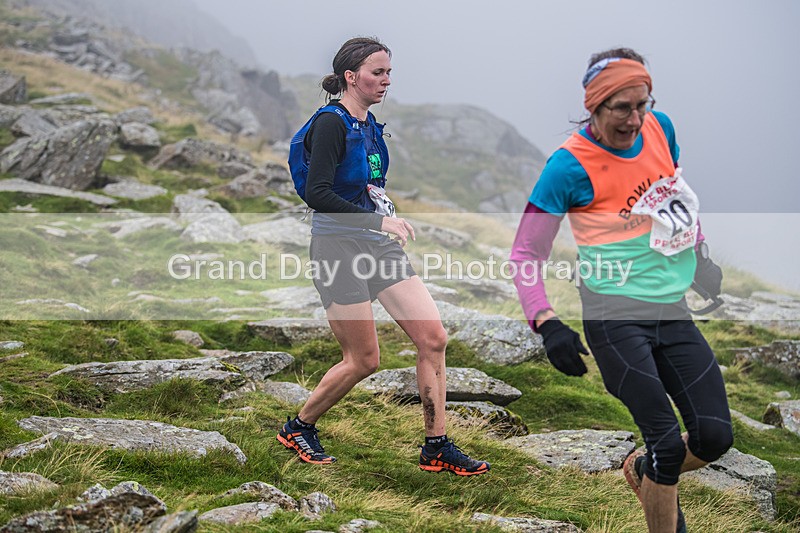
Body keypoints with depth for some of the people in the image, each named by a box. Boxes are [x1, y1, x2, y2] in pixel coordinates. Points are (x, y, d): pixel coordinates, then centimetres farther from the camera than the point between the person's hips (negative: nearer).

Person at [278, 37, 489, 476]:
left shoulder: (369, 125, 13)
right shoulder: (331, 123, -14)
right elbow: (316, 193, -24)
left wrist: (385, 211, 12)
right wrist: (378, 220, -26)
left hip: (379, 245, 8)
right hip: (339, 248, -8)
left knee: (433, 337, -2)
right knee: (364, 360, -2)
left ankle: (437, 448, 5)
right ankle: (298, 427, 21)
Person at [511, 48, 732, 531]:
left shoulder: (660, 128, 2)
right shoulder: (569, 166, -15)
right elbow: (526, 252, -8)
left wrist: (702, 260, 27)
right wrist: (546, 323, -18)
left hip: (673, 309, 6)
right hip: (616, 316, -6)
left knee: (714, 437, 1)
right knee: (669, 443, -12)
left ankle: (646, 472, 31)